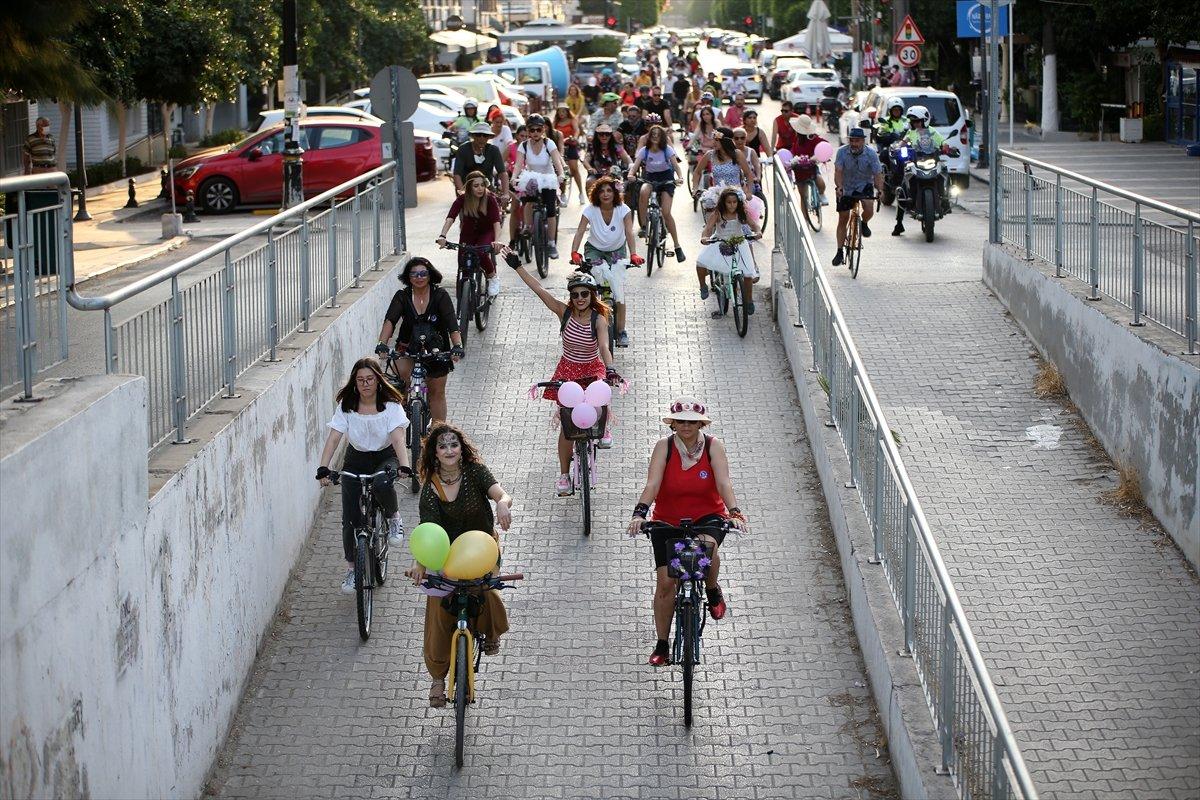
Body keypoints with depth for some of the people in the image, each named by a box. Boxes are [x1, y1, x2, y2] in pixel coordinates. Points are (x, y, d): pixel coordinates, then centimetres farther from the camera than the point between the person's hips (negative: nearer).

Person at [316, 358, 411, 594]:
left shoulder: (391, 405, -16)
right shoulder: (346, 406, -11)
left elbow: (397, 438, -27)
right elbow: (333, 438, -18)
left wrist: (404, 466, -45)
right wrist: (323, 469, -33)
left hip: (385, 457, -2)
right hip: (356, 460, 2)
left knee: (382, 485, -38)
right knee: (350, 519, -4)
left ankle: (394, 519, -6)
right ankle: (351, 568, 14)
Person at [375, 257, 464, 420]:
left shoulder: (440, 296, -13)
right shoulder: (402, 296, -9)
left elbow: (452, 324, -24)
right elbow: (390, 320, -23)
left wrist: (457, 346, -41)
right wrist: (382, 344, -40)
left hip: (436, 348, 0)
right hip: (408, 347, 0)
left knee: (437, 393, 6)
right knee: (401, 372, -29)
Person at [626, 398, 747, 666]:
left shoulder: (713, 446, -10)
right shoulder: (664, 447, -10)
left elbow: (724, 483, -20)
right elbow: (652, 484, -21)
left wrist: (734, 513, -37)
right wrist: (639, 513, -38)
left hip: (708, 517, -1)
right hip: (668, 522, 1)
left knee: (707, 545, -35)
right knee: (665, 581, -7)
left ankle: (713, 592, -4)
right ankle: (662, 645, 9)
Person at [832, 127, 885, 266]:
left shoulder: (871, 153, -18)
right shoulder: (842, 152, -18)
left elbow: (877, 174, -21)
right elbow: (838, 171, -25)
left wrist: (880, 190, -36)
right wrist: (839, 187, -41)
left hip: (864, 186, -1)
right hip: (846, 188, 1)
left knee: (869, 210, -27)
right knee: (843, 219, 2)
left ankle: (864, 224, 10)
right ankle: (840, 252, 13)